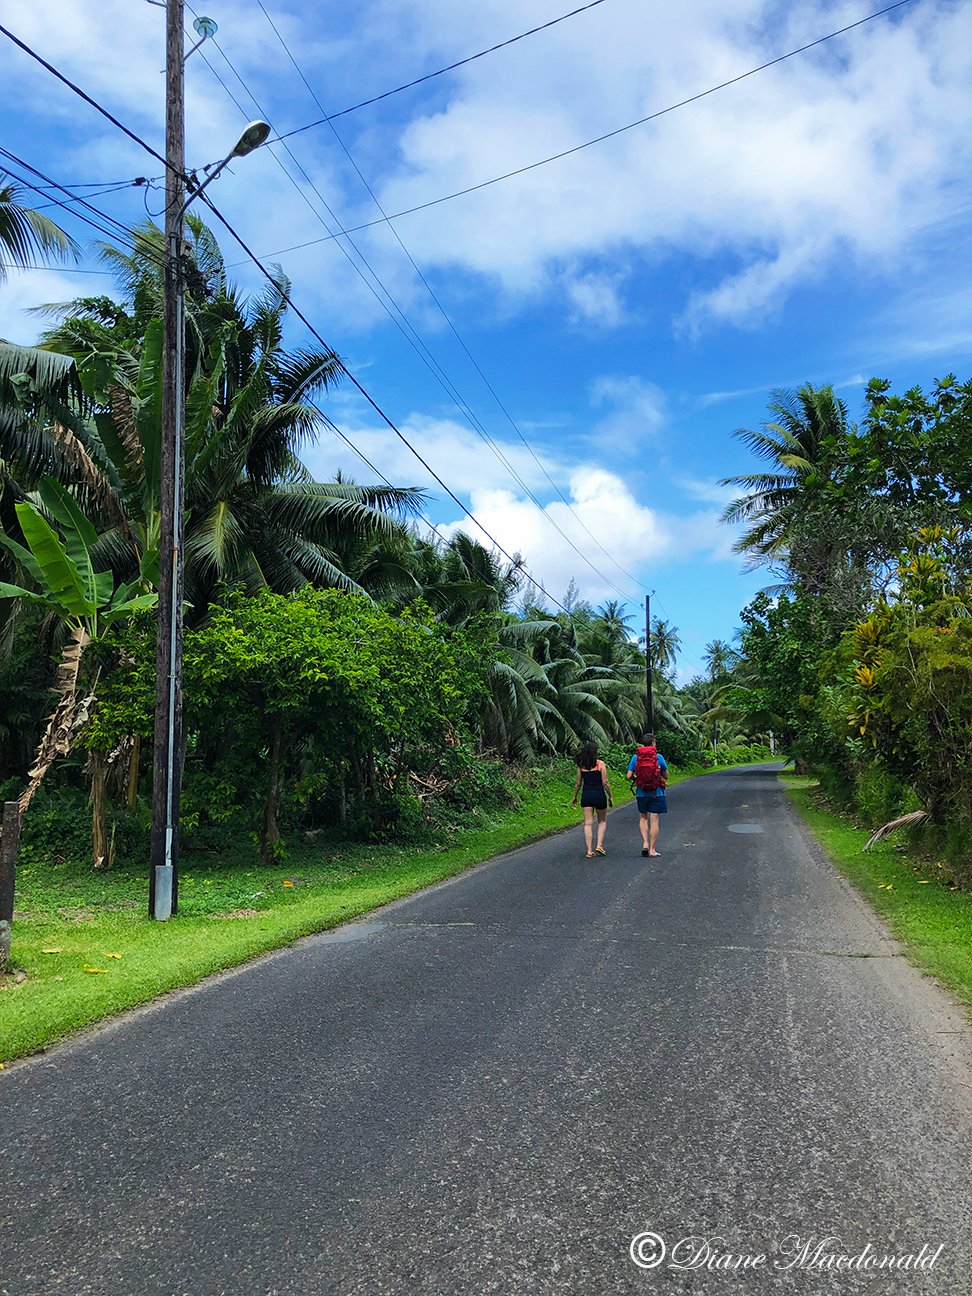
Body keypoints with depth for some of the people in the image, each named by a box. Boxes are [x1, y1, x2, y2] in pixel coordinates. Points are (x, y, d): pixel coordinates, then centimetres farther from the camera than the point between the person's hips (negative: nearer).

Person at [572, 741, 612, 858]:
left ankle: (589, 850, 2)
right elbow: (605, 782, -9)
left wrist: (575, 797, 17)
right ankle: (599, 845, 6)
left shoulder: (581, 766, 0)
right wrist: (610, 796, 2)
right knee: (602, 821, 18)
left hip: (586, 796, 2)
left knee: (588, 823, 4)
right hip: (599, 795, -2)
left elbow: (578, 784, 4)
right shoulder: (600, 764, -8)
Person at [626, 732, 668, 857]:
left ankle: (645, 843, 6)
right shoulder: (658, 757, -7)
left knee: (643, 818, 20)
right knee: (654, 821, 3)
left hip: (641, 792, 2)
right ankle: (652, 849, 6)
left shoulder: (636, 757, -2)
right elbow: (666, 776, -1)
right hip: (656, 793, -2)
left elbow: (628, 776, -5)